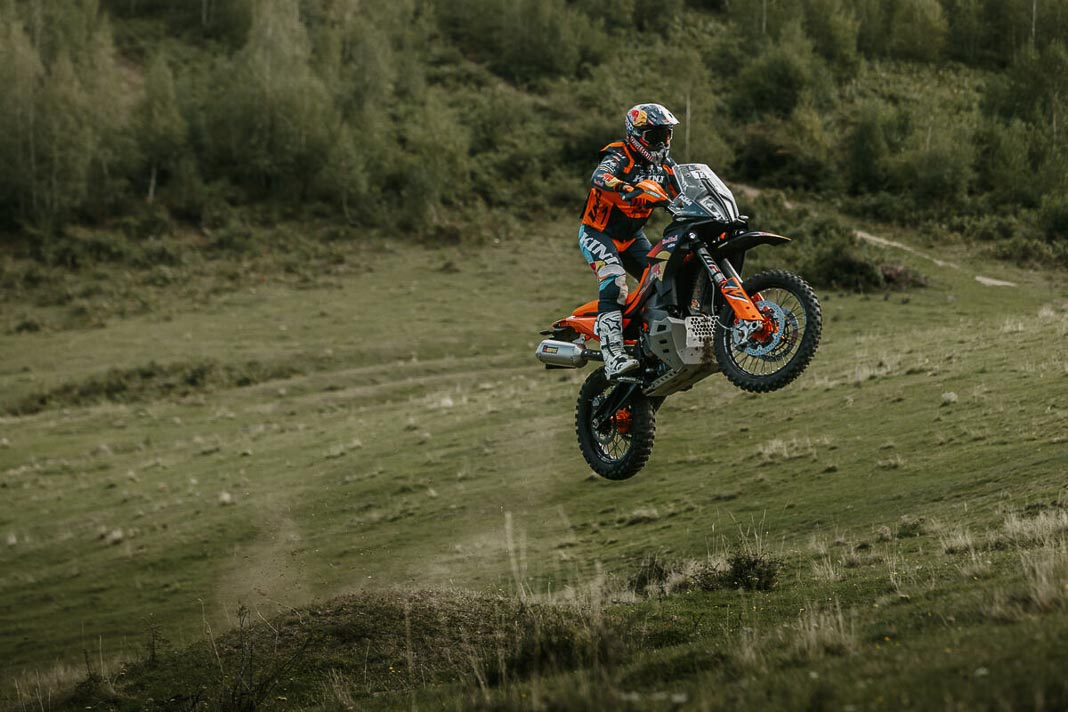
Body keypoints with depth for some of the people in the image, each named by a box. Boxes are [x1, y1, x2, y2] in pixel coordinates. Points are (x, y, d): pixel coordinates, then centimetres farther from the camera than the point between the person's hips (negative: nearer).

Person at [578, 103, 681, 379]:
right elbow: (599, 179, -39)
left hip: (631, 237, 8)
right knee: (614, 281, -27)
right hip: (598, 233, -8)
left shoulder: (665, 166, 5)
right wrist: (631, 191, -57)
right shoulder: (619, 156, -19)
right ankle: (613, 357, -38)